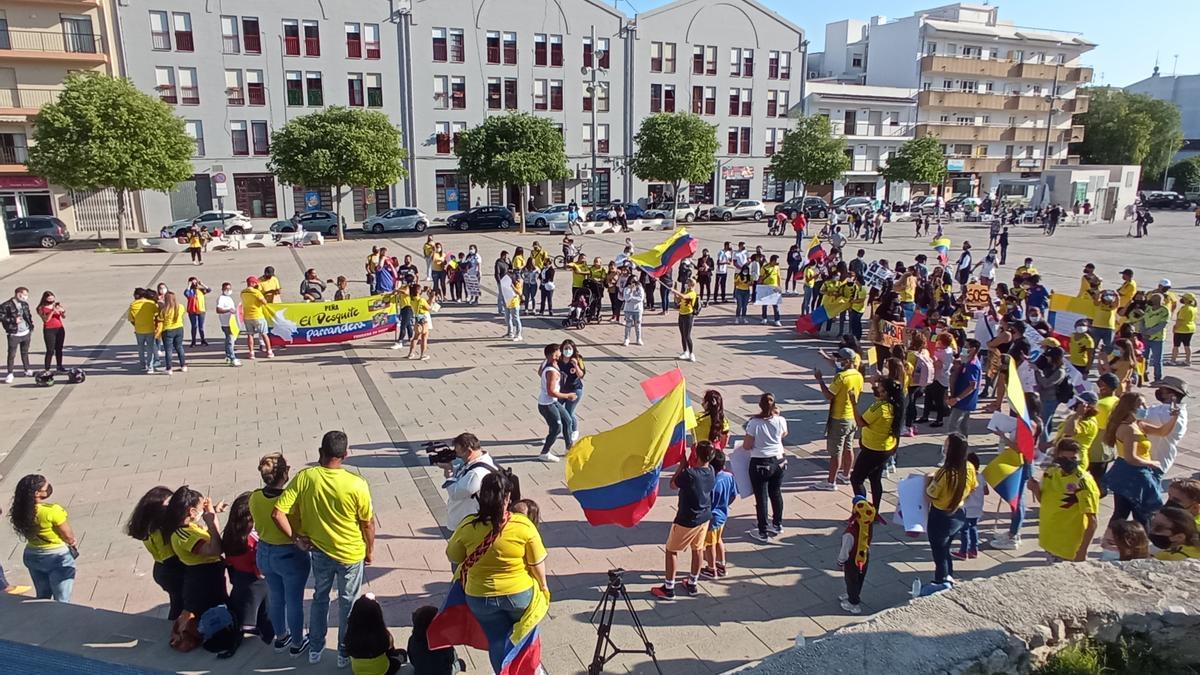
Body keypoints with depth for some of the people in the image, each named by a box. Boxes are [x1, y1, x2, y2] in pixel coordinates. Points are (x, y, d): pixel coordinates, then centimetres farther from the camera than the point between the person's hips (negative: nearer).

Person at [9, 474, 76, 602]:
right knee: (61, 601, 6)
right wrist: (71, 542, 6)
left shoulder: (20, 511, -9)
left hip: (32, 556, 6)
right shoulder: (52, 510, -26)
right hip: (58, 557, -6)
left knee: (42, 599, 23)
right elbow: (69, 537, -17)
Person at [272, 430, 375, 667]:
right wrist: (370, 550, 4)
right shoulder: (356, 484, -24)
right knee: (348, 603, 18)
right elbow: (368, 523, -12)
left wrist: (295, 537, -4)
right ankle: (345, 653, 33)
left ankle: (315, 649, 39)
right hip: (351, 554, -2)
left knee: (320, 598, 26)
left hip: (319, 552, 2)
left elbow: (277, 513, -18)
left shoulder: (304, 477, -18)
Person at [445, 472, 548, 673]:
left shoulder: (467, 527, -18)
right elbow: (537, 563, -11)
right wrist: (542, 585, 7)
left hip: (481, 597, 0)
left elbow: (452, 557, -1)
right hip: (520, 594, 0)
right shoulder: (523, 525, -21)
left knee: (497, 642, 19)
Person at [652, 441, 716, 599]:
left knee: (671, 550, 10)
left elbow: (673, 484, -11)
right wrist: (687, 466, -1)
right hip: (704, 517, 6)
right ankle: (692, 584, 35)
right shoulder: (711, 472, -8)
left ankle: (668, 588, 17)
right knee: (698, 549, 21)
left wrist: (682, 465, -8)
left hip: (686, 521, -6)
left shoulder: (689, 474, -29)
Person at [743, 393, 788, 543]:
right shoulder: (780, 420, -9)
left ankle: (763, 533, 15)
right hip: (778, 461, 4)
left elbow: (747, 446, -15)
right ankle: (777, 525, 38)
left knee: (761, 498, 6)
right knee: (776, 494, 21)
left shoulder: (754, 423, -21)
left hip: (759, 463, -4)